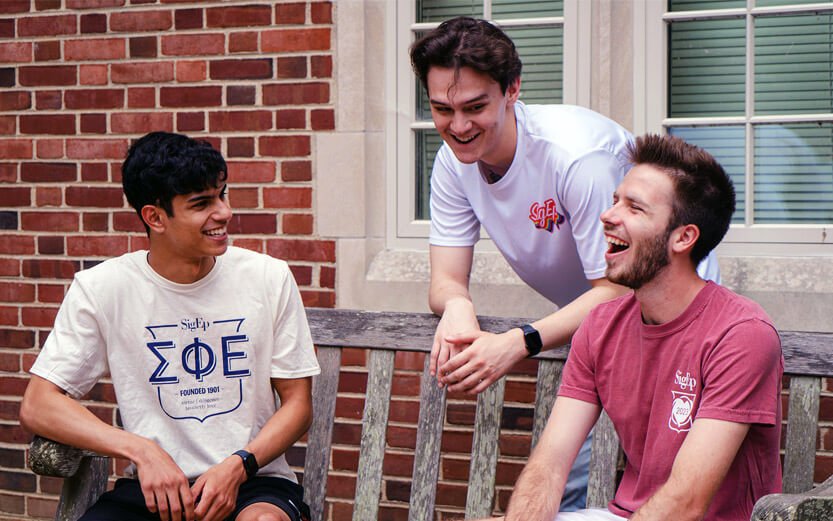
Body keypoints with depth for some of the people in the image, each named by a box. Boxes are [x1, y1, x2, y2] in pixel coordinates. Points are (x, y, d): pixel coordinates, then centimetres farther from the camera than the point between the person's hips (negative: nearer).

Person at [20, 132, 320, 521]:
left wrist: (237, 465, -13)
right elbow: (37, 406, -5)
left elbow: (298, 402, 5)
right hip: (151, 487, 0)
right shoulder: (101, 288, -2)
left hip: (253, 480, 1)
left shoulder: (269, 279, 1)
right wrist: (142, 451, -18)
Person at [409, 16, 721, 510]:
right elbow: (446, 280, -8)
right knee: (563, 476, -2)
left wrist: (518, 343, -41)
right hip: (583, 318, 6)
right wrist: (457, 307, -33)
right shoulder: (454, 161, -9)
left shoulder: (576, 155, -31)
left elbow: (618, 290, -29)